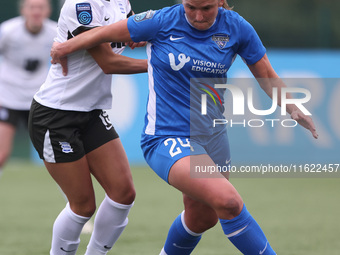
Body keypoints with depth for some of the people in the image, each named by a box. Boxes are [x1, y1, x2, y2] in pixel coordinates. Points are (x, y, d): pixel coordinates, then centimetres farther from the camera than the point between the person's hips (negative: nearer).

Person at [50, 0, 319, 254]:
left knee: (201, 218, 19)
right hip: (168, 137, -5)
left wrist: (293, 108, -10)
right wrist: (65, 48, 11)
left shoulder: (237, 28, -3)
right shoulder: (163, 22, -12)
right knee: (228, 201, -26)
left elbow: (267, 77, 6)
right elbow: (105, 33, 1)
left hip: (212, 136, 5)